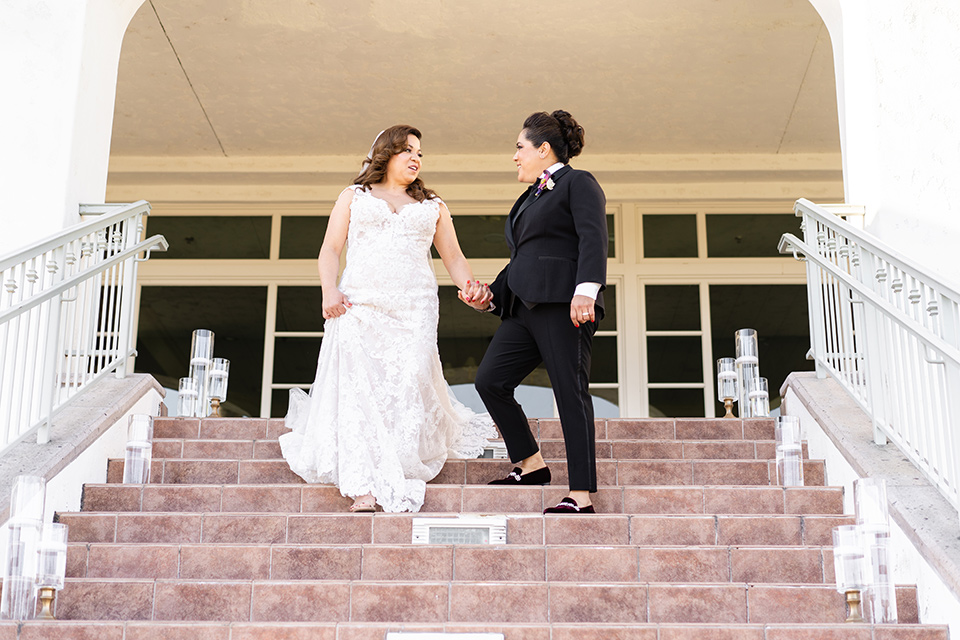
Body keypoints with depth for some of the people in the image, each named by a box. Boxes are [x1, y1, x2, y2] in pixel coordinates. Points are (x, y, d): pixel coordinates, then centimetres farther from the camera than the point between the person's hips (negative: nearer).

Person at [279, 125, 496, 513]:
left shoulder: (433, 207, 25)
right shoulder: (354, 197, 21)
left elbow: (453, 256, 17)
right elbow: (330, 250, 12)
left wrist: (469, 287, -4)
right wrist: (329, 291, -6)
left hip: (415, 310, 1)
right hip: (359, 306, -1)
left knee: (408, 388, -14)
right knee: (359, 390, -15)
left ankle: (395, 477, -7)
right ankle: (364, 485, -19)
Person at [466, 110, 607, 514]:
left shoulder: (578, 184, 3)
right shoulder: (531, 197, 29)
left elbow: (593, 239, -12)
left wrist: (586, 289, -25)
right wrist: (491, 297, 21)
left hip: (562, 304, -9)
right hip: (524, 309, 9)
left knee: (570, 393, -9)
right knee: (489, 380, -2)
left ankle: (581, 496, -8)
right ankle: (531, 465, 9)